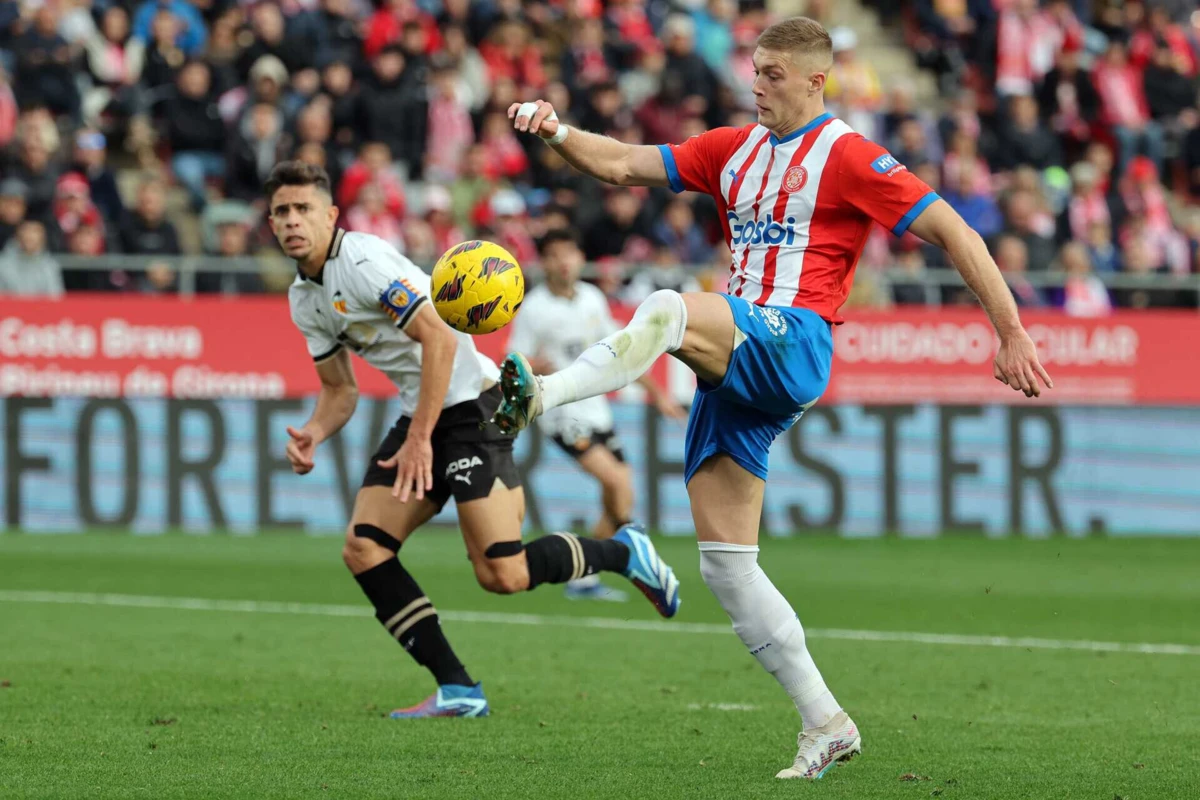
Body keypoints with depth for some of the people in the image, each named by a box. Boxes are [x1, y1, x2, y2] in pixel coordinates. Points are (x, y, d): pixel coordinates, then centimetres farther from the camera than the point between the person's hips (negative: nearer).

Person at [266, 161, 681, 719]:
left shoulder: (361, 260, -17)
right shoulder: (303, 299, 11)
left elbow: (439, 338, -23)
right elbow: (340, 389, 18)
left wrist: (419, 438, -22)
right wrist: (311, 436, -4)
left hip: (468, 404, -9)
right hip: (418, 413, 9)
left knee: (502, 575, -16)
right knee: (363, 550, -6)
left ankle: (623, 552, 10)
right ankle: (457, 690, -2)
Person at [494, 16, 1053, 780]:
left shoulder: (847, 157, -2)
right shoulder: (734, 150, 19)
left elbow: (949, 228, -4)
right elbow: (624, 165, 16)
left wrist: (1012, 334, -9)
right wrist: (557, 132, -4)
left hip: (791, 346, -7)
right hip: (734, 366, 7)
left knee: (668, 309, -34)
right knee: (725, 562, 1)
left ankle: (539, 398, -49)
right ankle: (826, 723, 5)